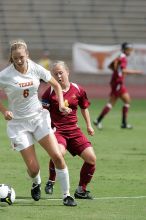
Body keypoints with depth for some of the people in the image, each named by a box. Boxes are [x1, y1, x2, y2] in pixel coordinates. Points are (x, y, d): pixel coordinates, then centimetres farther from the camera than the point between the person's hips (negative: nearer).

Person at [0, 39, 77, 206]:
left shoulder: (36, 69, -6)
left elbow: (56, 85, 8)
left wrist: (61, 104, -6)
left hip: (39, 117, 2)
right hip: (18, 123, -2)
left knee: (57, 156, -12)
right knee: (33, 169, -5)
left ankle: (66, 195, 1)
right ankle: (36, 184, 33)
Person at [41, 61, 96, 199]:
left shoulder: (77, 90, 5)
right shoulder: (50, 92, -5)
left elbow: (84, 107, 21)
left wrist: (89, 126, 23)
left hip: (74, 131, 4)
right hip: (56, 130, -4)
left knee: (91, 158, -6)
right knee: (59, 152, -34)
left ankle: (81, 190, 11)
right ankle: (51, 182, -7)